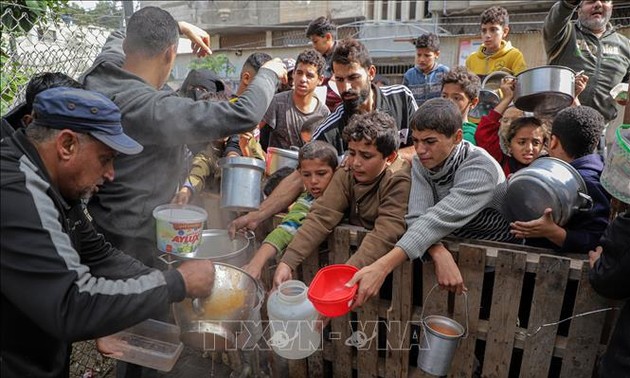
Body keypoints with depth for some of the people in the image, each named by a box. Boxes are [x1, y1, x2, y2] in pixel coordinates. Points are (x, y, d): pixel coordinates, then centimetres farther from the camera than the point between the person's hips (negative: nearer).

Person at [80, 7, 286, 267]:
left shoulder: (96, 74, -7)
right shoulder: (154, 110, -31)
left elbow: (118, 37, 17)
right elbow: (244, 115, -30)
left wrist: (180, 26, 20)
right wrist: (269, 73, -11)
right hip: (133, 240, -8)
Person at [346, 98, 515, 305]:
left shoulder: (480, 168, -26)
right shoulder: (421, 163, -8)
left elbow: (439, 220, -40)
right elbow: (417, 217, -20)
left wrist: (383, 266, -50)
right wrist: (439, 253, -42)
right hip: (451, 248, 5)